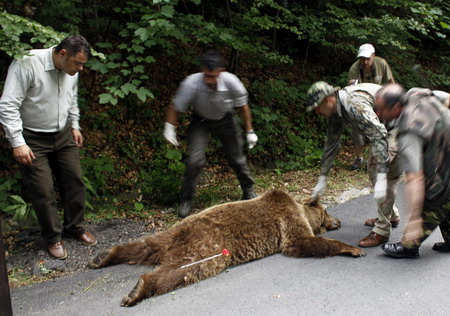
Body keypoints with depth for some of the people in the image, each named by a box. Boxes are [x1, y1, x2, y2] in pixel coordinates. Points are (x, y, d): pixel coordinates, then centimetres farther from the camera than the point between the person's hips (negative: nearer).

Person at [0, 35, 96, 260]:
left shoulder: (70, 69, -4)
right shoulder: (27, 64, -25)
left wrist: (74, 126, 17)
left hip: (63, 134, 6)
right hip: (33, 139, -6)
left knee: (74, 181, 10)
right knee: (43, 191, -1)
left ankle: (75, 227, 30)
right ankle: (53, 237, 19)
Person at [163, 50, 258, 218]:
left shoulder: (231, 82, -31)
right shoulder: (192, 83, -35)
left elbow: (243, 106, -12)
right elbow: (175, 107, -19)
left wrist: (249, 131, -5)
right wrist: (169, 128, -29)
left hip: (225, 120, 1)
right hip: (201, 121, -1)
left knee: (238, 159, 8)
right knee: (195, 160, -16)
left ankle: (249, 192, 33)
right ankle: (186, 200, 2)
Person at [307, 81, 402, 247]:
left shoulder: (355, 103, -34)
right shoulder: (335, 111, -4)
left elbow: (379, 135, -39)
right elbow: (331, 143, 6)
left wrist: (381, 178, -44)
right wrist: (322, 179, 9)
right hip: (383, 126, 10)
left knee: (388, 174, -15)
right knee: (373, 170, 17)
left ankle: (382, 230, -8)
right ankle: (391, 216, 33)